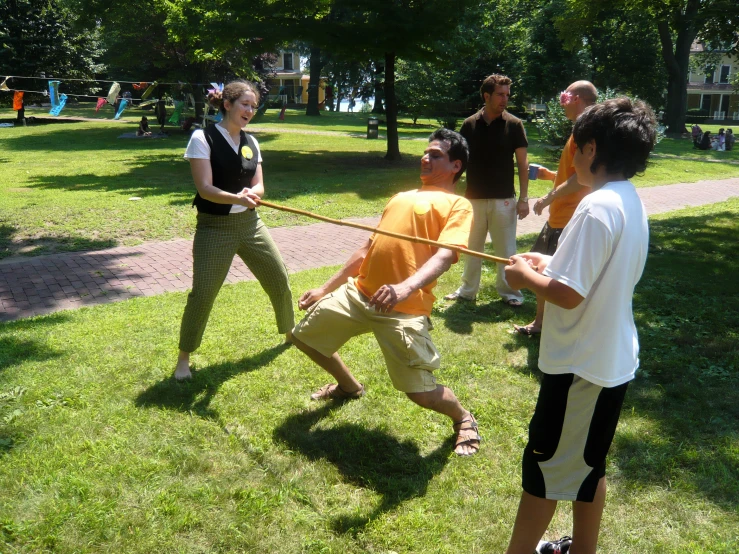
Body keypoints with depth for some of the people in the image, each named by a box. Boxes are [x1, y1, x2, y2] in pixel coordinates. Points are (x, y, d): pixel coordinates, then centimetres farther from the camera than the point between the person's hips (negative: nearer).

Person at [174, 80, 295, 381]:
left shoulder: (251, 142, 7)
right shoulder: (203, 138, -11)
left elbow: (258, 186, 1)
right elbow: (205, 189, -18)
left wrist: (251, 193, -22)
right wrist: (237, 198, -35)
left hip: (249, 224, 6)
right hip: (214, 228, -5)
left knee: (280, 281, 10)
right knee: (202, 294, -6)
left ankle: (291, 332, 36)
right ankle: (183, 357, 14)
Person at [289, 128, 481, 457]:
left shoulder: (458, 206, 0)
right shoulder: (401, 198, 22)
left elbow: (444, 256, -17)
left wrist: (406, 287, -36)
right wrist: (326, 288, 24)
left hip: (406, 308, -7)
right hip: (357, 293, 7)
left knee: (421, 392, -12)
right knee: (304, 336, 16)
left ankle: (463, 419, 25)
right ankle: (350, 386, 44)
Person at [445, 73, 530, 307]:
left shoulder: (514, 125, -4)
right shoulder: (469, 125, 1)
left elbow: (522, 163, -3)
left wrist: (524, 198, -8)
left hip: (503, 199, -2)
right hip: (473, 198, 2)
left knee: (506, 250, 5)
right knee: (472, 247, 13)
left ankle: (510, 291, 19)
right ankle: (467, 289, 26)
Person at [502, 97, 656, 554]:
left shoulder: (597, 208, -24)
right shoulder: (632, 202, 5)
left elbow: (569, 294, -27)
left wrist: (527, 277, -10)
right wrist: (550, 263, 8)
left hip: (581, 365, -9)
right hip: (612, 359, 9)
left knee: (543, 465, 7)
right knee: (588, 465, 22)